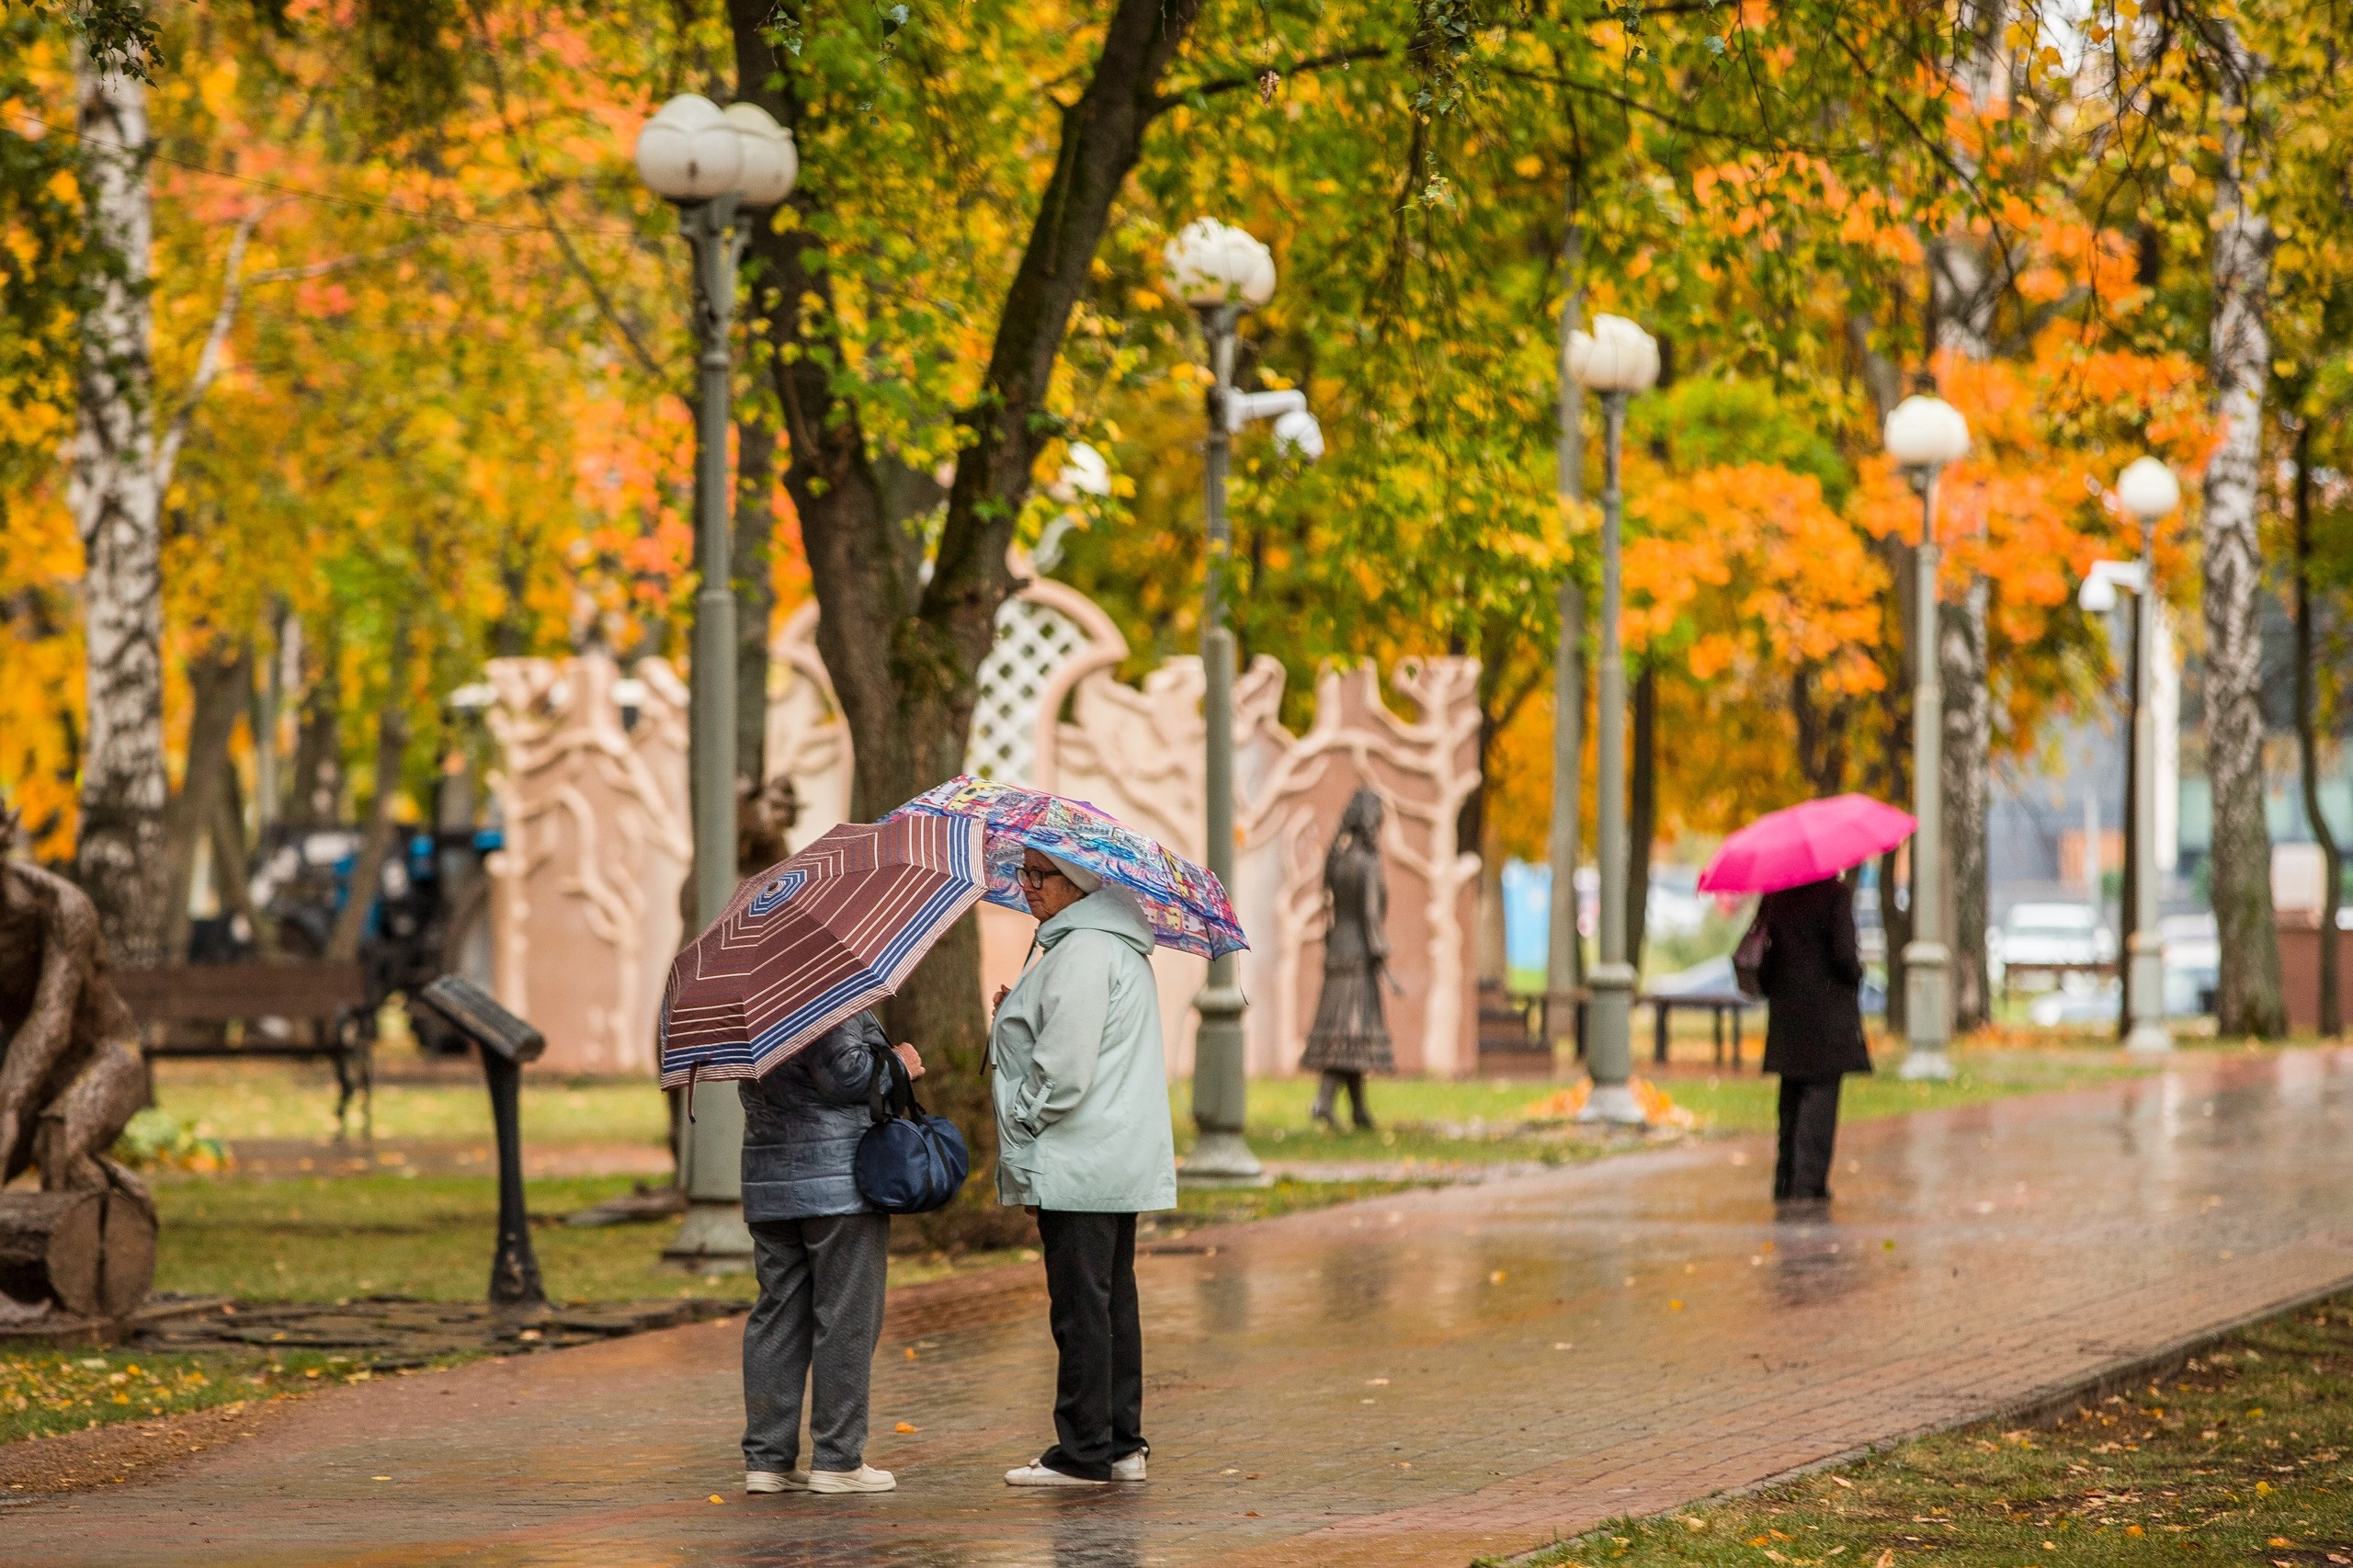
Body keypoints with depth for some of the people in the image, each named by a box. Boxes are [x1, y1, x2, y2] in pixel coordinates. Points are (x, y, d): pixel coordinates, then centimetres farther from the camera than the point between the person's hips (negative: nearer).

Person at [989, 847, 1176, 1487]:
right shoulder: (1116, 943, 16)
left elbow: (1064, 1072, -21)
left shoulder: (1083, 953, -17)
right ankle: (1122, 1445, 17)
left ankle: (1084, 1452, -3)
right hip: (1121, 1157, 11)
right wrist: (1016, 1014, 14)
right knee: (1113, 1299, 13)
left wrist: (1020, 1124, -9)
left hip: (1078, 1162, -11)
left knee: (1080, 1304, -6)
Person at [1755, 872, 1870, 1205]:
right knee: (1820, 1095, -2)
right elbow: (1843, 953, -15)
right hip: (1829, 1013, -5)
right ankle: (1808, 1183, -8)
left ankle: (1785, 1182, 15)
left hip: (1785, 1014, 5)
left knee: (1791, 1100, 14)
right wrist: (1857, 973, 6)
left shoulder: (1773, 897, 5)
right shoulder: (1836, 894, -10)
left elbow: (1762, 953, 6)